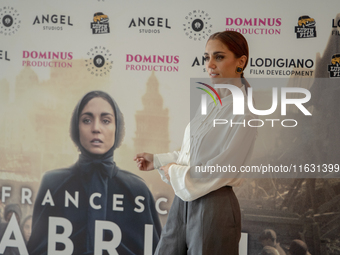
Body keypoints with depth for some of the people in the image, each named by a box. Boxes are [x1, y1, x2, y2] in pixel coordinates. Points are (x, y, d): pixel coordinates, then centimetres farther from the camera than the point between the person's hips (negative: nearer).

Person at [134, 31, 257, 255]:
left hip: (214, 207, -8)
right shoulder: (210, 102, 10)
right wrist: (157, 161, 12)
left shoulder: (243, 112, -15)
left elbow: (221, 170, -18)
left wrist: (175, 171, -7)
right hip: (183, 202, 8)